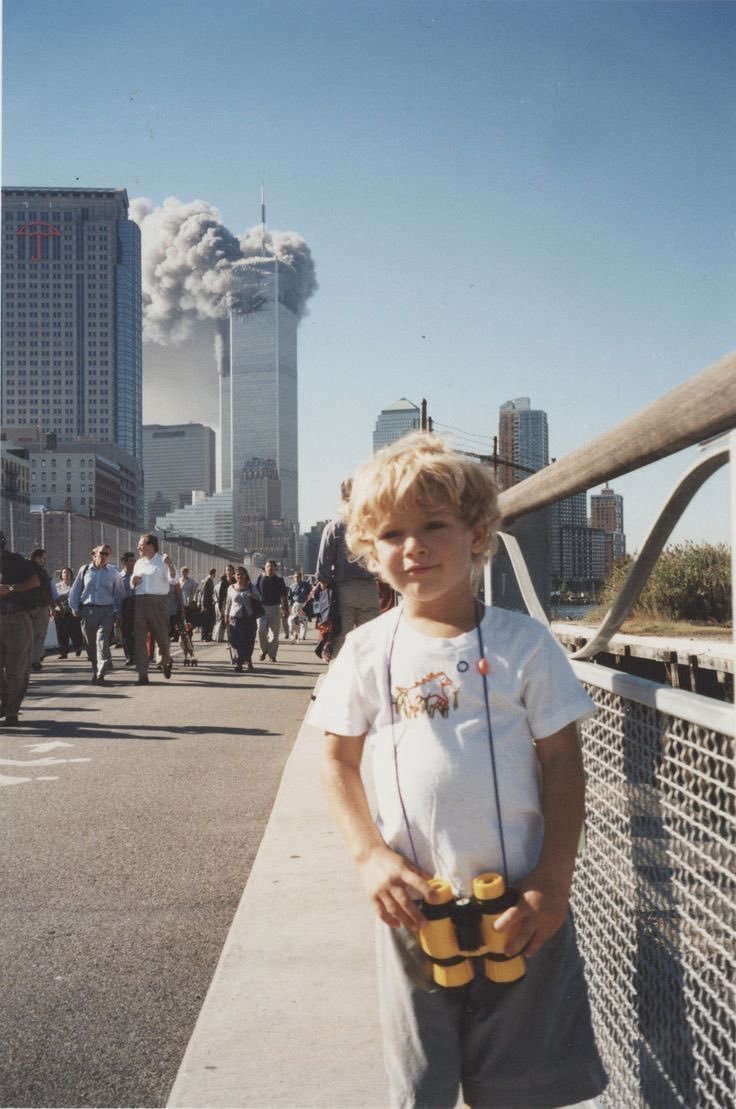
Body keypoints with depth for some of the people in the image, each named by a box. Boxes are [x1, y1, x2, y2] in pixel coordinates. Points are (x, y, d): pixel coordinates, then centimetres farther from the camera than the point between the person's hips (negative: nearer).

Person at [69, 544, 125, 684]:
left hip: (106, 611, -2)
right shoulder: (84, 570, 9)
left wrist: (118, 611, 7)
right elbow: (75, 590, 14)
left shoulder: (113, 572, 8)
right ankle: (95, 671, 19)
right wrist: (75, 608, 7)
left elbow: (120, 593, 13)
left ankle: (100, 673, -24)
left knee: (102, 639, -18)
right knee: (91, 644, 7)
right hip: (87, 611, 2)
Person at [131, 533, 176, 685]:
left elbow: (172, 580, -12)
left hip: (158, 601, -5)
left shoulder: (163, 561, -1)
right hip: (140, 602, 5)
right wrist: (133, 581, 4)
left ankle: (166, 661, 35)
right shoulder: (139, 563, 18)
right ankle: (142, 674, -2)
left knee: (161, 635, 4)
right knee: (139, 638, -3)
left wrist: (170, 566, -29)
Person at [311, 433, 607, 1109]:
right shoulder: (369, 652, -1)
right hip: (414, 904, 1)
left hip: (519, 903, -1)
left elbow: (562, 763, -3)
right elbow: (338, 760, 5)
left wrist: (553, 883, -9)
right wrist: (371, 856, -9)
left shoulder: (522, 643, -5)